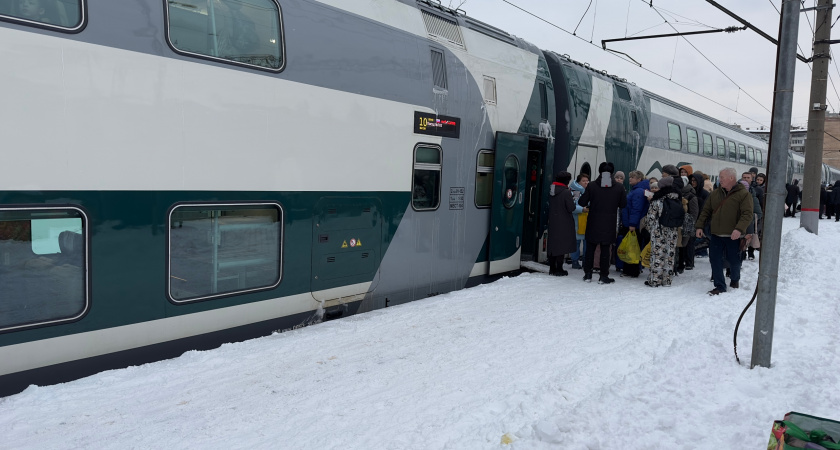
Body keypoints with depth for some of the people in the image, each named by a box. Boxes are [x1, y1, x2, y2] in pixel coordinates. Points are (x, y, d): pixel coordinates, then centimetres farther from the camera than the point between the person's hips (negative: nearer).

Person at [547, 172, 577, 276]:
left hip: (552, 222, 6)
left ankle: (552, 268, 18)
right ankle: (559, 269, 5)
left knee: (552, 244, 12)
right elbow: (571, 208, -14)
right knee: (562, 245, 1)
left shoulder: (552, 191, 5)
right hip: (564, 223, -6)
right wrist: (573, 202, 3)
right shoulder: (566, 192, -16)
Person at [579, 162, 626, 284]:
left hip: (594, 223, 0)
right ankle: (604, 276, 8)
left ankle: (588, 274, 17)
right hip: (609, 224, 0)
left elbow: (582, 202, -5)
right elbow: (623, 204, 3)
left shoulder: (592, 186, -9)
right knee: (605, 249, 6)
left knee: (590, 248, 13)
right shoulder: (619, 187, -6)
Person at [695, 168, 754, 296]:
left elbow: (747, 214, -16)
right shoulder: (715, 194, 9)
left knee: (734, 261, 9)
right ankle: (720, 286, 8)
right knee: (715, 260, 0)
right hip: (716, 235, 4)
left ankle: (735, 279, 37)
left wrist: (739, 229, -30)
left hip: (733, 236, -4)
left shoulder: (743, 194, -8)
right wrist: (699, 226, 4)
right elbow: (705, 211, 13)